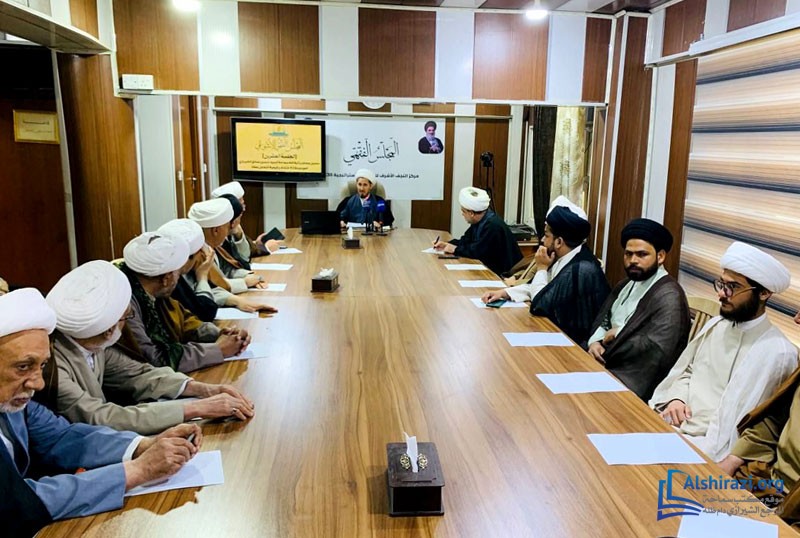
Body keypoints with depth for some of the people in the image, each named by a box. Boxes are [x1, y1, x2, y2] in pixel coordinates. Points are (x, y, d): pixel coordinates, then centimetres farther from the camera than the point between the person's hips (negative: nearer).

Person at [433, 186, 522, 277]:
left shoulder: (493, 226, -26)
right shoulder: (480, 221, 3)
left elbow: (477, 252, -25)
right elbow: (466, 241, 15)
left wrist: (455, 249, -12)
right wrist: (446, 244, 2)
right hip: (490, 268, 8)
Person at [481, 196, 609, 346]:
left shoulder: (579, 270, -27)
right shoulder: (564, 258, 1)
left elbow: (539, 306, -22)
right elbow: (538, 288, 12)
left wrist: (541, 268, -13)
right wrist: (504, 293, 1)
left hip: (575, 342, -8)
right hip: (560, 330, 8)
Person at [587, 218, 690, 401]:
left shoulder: (669, 296, -15)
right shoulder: (625, 285, 14)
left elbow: (656, 351, -25)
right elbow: (602, 319, 17)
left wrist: (618, 333, -12)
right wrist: (595, 341, -5)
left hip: (633, 380, -8)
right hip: (604, 364, 8)